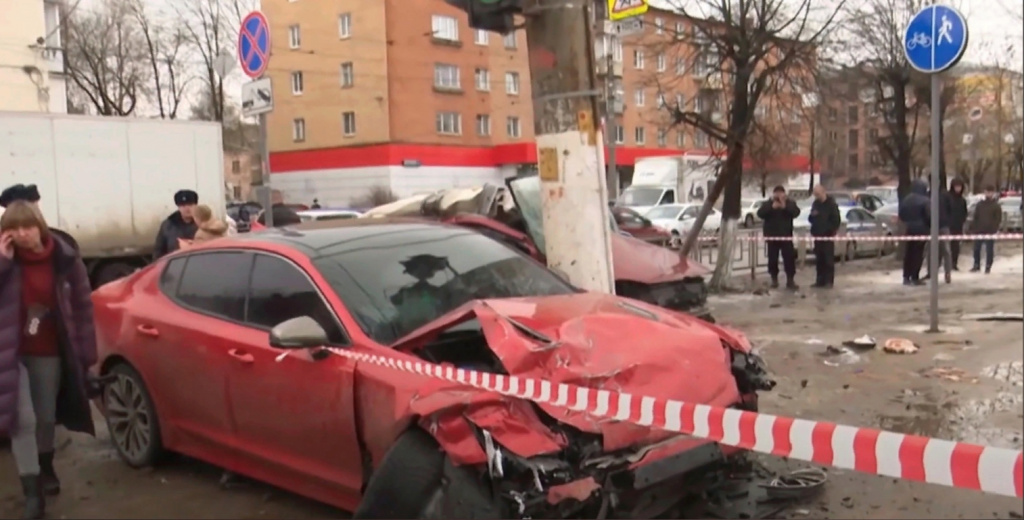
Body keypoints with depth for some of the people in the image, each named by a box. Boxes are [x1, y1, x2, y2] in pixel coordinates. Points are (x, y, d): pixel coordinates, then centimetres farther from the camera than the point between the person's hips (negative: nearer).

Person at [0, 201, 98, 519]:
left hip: (49, 352, 1)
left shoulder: (65, 258, -7)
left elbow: (82, 306, -1)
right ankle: (32, 491, -4)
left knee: (46, 417, 15)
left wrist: (86, 352, -3)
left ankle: (46, 470, 40)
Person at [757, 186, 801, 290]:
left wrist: (785, 206, -27)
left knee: (789, 258, -5)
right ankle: (774, 279, 14)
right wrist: (772, 207, -26)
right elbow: (760, 213, -12)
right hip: (772, 236, 0)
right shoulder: (767, 204, 4)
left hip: (786, 235, 0)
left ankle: (790, 280, -3)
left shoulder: (790, 203, 5)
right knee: (773, 259, 2)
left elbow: (796, 212, -12)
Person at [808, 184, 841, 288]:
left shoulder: (831, 204, -8)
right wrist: (812, 215, -4)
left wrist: (833, 231, -13)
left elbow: (837, 220, -8)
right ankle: (820, 280, 13)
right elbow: (811, 219, 17)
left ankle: (829, 281, -2)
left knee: (828, 259, -3)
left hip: (828, 236, -6)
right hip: (817, 235, 6)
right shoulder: (815, 203, 11)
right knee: (819, 259, 7)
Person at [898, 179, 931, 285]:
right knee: (918, 253, -2)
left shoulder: (906, 200, 8)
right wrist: (931, 227, -1)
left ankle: (906, 277, 10)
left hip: (909, 229, 6)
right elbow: (929, 216, -14)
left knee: (908, 253, 10)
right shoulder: (925, 201, -12)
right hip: (921, 229, -6)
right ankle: (915, 277, -3)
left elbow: (901, 215, 12)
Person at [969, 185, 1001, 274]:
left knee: (989, 250, 2)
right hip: (979, 231, 3)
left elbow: (998, 220, -2)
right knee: (976, 249, 7)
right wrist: (973, 228, 4)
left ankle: (988, 267, 9)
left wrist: (995, 230, -12)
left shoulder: (996, 206, -1)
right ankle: (976, 265, 19)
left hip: (990, 232, -3)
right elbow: (975, 217, 11)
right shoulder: (980, 204, 9)